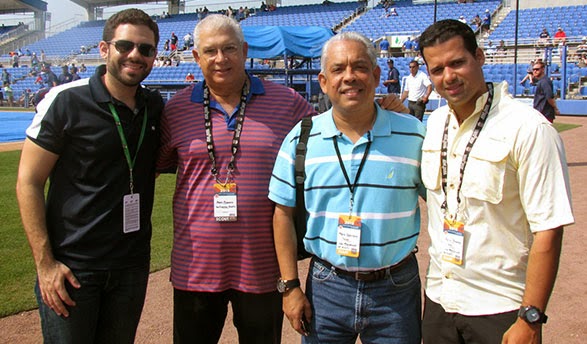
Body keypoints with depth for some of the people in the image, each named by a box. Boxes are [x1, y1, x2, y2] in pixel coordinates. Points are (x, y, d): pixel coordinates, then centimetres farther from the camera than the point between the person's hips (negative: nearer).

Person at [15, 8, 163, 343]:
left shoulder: (156, 106, 3)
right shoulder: (65, 101, -11)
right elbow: (28, 182, -9)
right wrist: (45, 263, -13)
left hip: (132, 265, 5)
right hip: (71, 267, -4)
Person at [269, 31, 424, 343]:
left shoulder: (413, 134, -4)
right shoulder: (301, 138, -3)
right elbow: (283, 212, 2)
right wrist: (290, 286, 0)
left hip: (397, 287, 0)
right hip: (326, 285, 1)